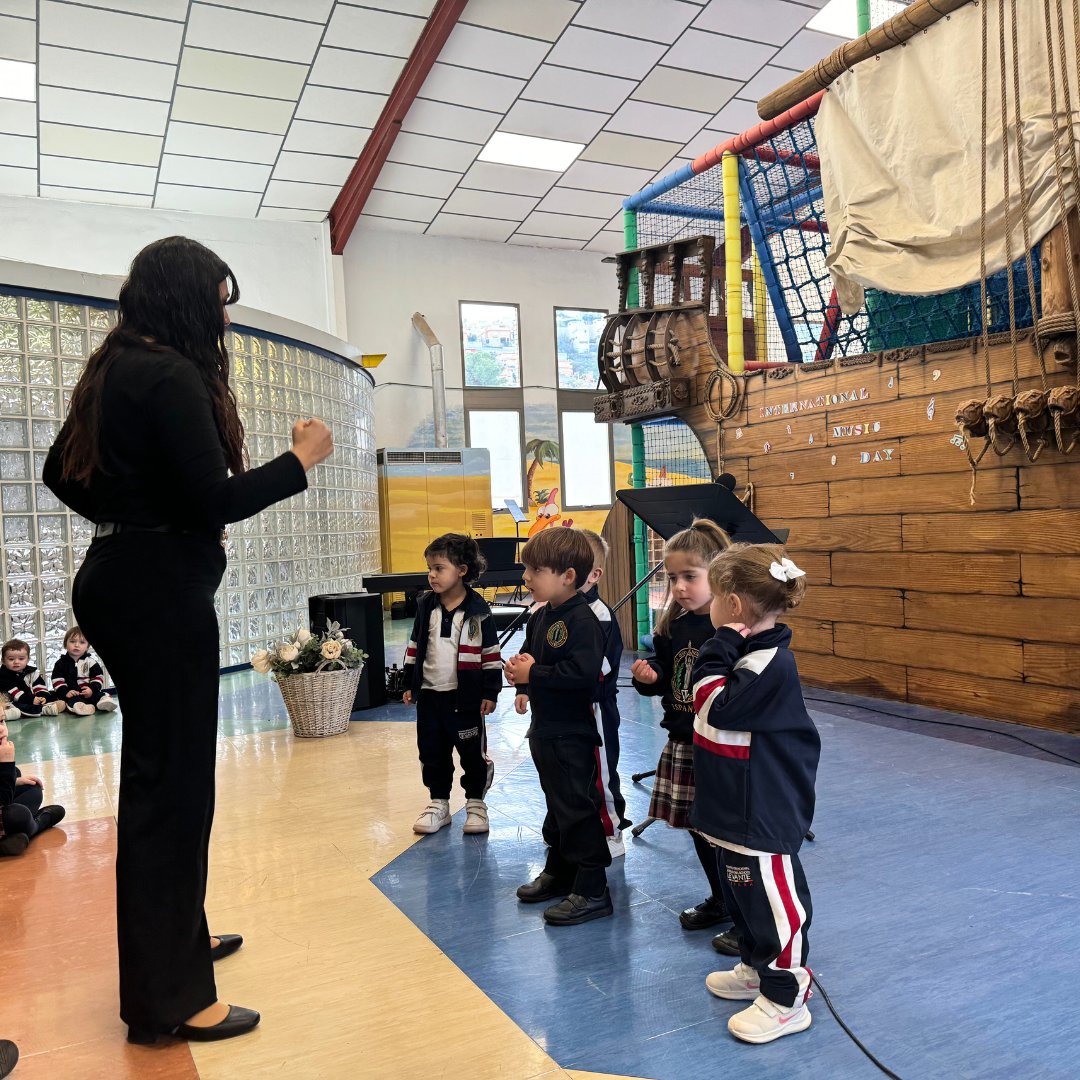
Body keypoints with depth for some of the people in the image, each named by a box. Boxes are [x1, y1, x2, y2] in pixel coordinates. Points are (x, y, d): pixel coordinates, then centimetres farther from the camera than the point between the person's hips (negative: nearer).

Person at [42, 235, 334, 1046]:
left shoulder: (117, 370, 14)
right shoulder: (172, 376, -16)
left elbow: (64, 470, 20)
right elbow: (213, 500, -22)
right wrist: (301, 461, -11)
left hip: (125, 579, 10)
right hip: (160, 593, -10)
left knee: (158, 769, 19)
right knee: (172, 780, -4)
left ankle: (175, 937, 36)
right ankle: (167, 999, 8)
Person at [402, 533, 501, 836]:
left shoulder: (477, 610, -8)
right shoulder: (425, 606, 3)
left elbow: (491, 654, -5)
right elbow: (414, 647, 11)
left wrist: (490, 692, -6)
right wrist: (409, 684, 10)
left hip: (466, 696, -4)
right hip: (429, 694, 4)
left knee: (473, 752, 7)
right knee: (432, 753, 12)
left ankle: (476, 803, 23)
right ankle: (438, 803, 26)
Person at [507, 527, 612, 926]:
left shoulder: (582, 620, -21)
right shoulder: (540, 617, 7)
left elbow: (582, 672, -32)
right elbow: (528, 655, 20)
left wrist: (533, 675, -25)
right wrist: (520, 672, -3)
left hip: (572, 733, -9)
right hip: (544, 728, 9)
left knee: (578, 808, 0)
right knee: (557, 803, 22)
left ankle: (592, 891, 12)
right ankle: (558, 872, 38)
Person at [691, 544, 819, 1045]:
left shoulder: (771, 664, -24)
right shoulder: (747, 652, 6)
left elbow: (717, 705, -26)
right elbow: (710, 693, 12)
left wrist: (721, 647, -22)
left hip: (763, 815, -10)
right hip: (738, 806, 10)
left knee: (772, 901, 4)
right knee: (743, 893, 24)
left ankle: (785, 999, 19)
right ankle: (756, 969, 42)